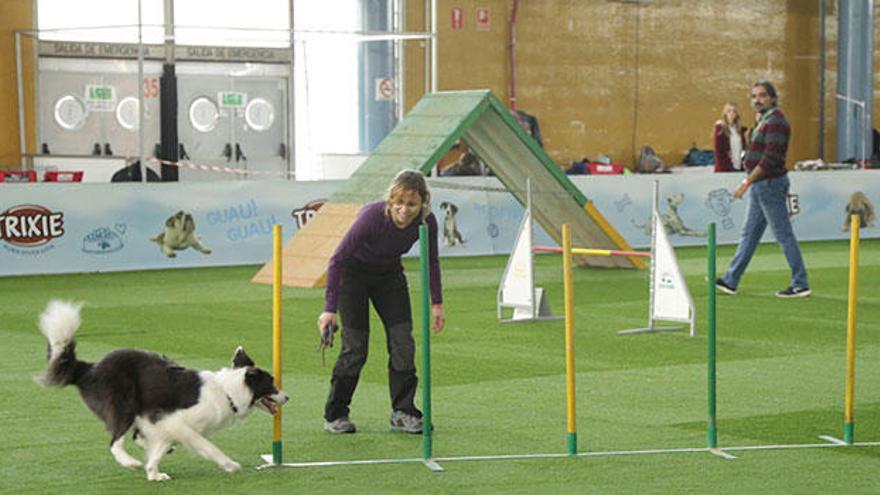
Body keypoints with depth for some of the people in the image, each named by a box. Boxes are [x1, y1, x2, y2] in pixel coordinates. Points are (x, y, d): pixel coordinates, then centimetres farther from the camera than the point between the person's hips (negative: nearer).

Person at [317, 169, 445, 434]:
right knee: (355, 345, -8)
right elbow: (337, 260, -28)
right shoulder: (373, 216, -35)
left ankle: (403, 412, 4)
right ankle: (334, 414, 4)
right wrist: (330, 308, -30)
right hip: (354, 272, -4)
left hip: (389, 273, 4)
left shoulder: (427, 221, -23)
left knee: (403, 341, -5)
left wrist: (437, 304, -2)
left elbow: (431, 261, -2)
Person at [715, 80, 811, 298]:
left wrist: (747, 182, -23)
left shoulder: (776, 122, -17)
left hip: (770, 184, -10)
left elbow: (770, 159, -24)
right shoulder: (764, 121, 15)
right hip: (759, 186, 10)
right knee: (749, 233, 13)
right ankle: (730, 281, 19)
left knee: (784, 235, -5)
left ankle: (801, 285, 0)